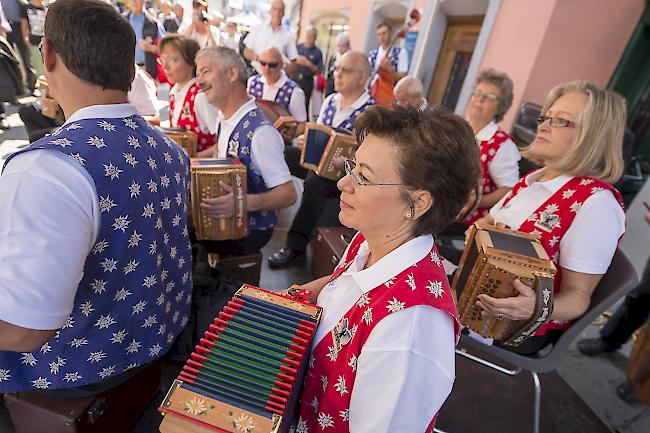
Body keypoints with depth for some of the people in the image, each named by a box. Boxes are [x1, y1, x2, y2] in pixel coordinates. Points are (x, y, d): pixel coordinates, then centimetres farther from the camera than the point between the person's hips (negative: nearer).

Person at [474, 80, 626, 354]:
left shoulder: (596, 202, -17)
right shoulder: (532, 179, 5)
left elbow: (578, 296, -14)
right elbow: (487, 222, 15)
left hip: (518, 330, -7)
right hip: (479, 288, 7)